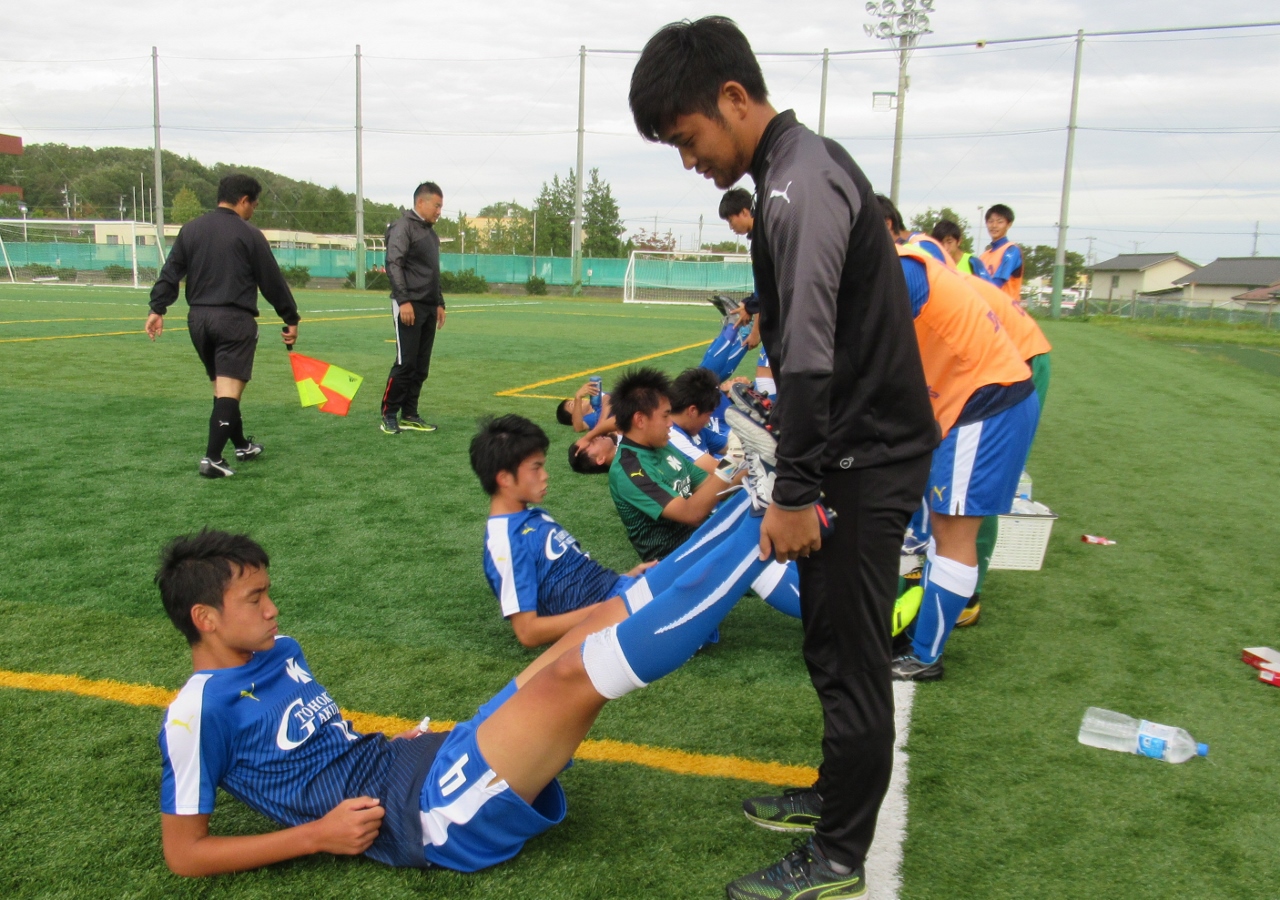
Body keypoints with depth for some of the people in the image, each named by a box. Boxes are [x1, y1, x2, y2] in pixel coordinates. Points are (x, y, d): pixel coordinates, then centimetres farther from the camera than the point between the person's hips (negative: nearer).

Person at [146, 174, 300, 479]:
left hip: (198, 318, 6)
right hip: (234, 319, -6)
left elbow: (170, 273, 7)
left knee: (221, 385, 17)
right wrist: (291, 319, 5)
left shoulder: (190, 230, 11)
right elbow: (272, 281, -2)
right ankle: (212, 458, -15)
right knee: (229, 390, -7)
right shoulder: (248, 235, -5)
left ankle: (242, 445, 31)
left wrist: (157, 308, 8)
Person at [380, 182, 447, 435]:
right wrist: (403, 300, -22)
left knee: (421, 366, 8)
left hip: (429, 308, 9)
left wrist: (439, 303, 20)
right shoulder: (403, 227, -7)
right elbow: (393, 265, -16)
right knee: (405, 363, -9)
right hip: (410, 306, -9)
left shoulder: (431, 233, 20)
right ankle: (389, 414, 1)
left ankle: (409, 415, 15)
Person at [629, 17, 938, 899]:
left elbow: (809, 357, -25)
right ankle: (835, 795, 37)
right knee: (832, 642, 20)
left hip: (865, 462, -10)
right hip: (859, 450, 10)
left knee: (850, 659, 1)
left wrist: (795, 492, -21)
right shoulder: (810, 165, 13)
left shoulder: (799, 183, -19)